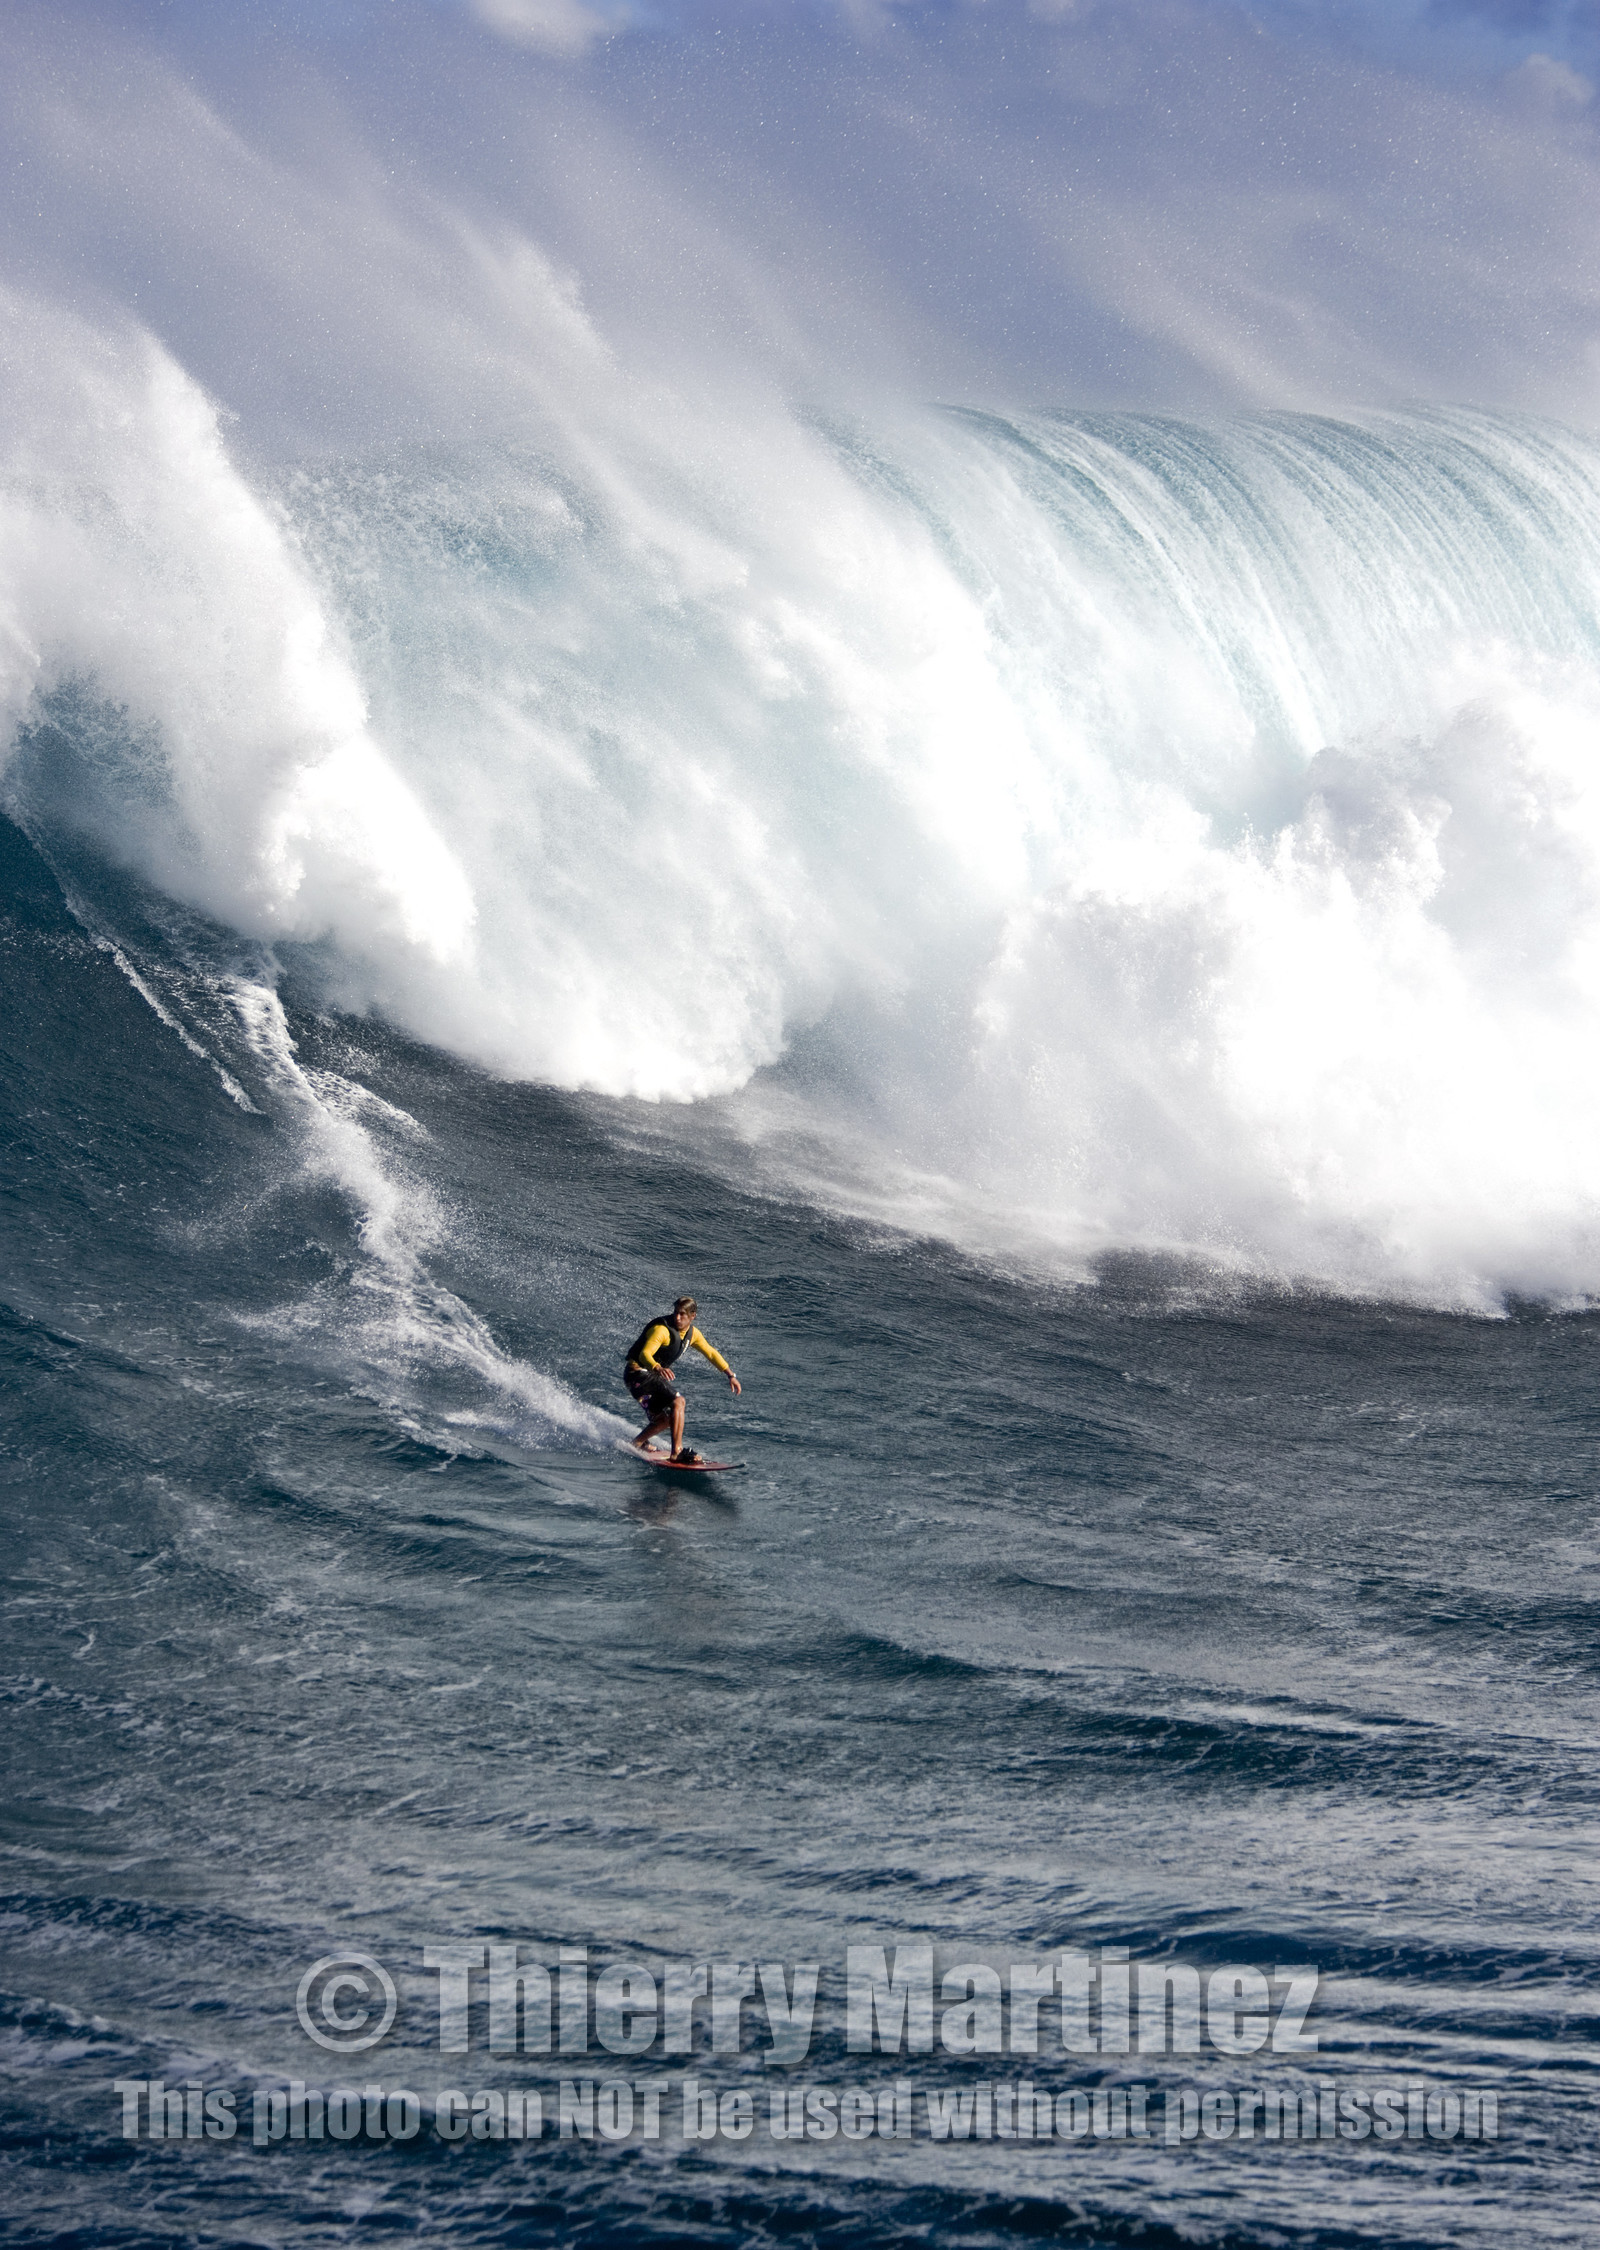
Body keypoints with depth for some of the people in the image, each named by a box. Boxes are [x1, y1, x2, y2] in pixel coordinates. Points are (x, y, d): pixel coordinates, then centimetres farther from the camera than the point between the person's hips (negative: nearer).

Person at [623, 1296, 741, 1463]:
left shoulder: (692, 1333, 2)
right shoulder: (662, 1329, -24)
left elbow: (711, 1353, 16)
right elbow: (645, 1353, -37)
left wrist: (730, 1375, 15)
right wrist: (658, 1368, -58)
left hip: (655, 1373, 9)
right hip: (638, 1372, -9)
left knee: (667, 1419, 18)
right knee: (677, 1402, -24)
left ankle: (638, 1443, 38)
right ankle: (677, 1451, -29)